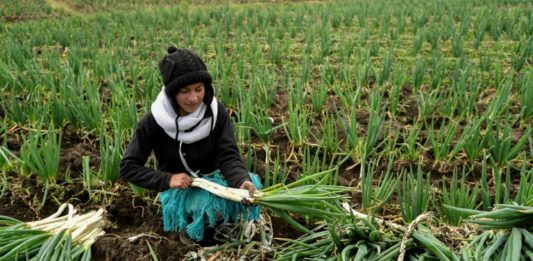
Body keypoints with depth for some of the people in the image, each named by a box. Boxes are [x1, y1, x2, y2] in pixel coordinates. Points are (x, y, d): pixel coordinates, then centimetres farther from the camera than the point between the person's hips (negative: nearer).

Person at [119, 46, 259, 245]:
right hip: (177, 191, -1)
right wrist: (167, 180, -27)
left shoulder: (216, 111, -16)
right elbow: (128, 167, -14)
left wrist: (242, 181, -43)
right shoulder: (154, 120, -20)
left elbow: (228, 156, -22)